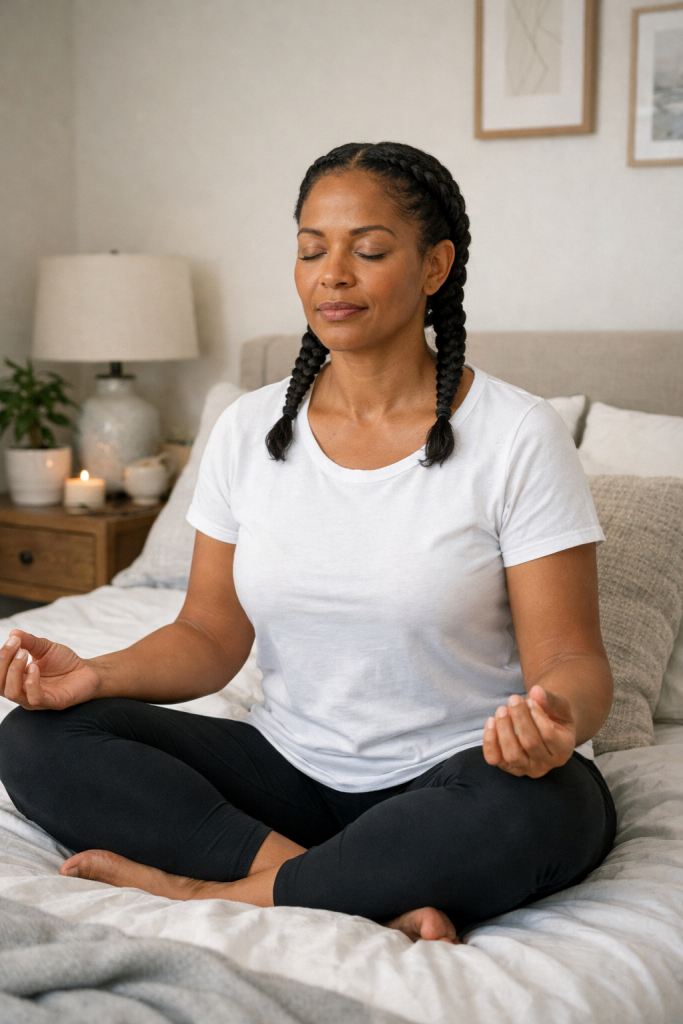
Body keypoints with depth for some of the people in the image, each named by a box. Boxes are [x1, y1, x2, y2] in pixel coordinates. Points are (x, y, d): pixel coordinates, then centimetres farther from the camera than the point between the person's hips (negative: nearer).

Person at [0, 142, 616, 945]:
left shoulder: (519, 437, -9)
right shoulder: (248, 429, 2)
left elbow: (570, 659, -10)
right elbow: (210, 638, 6)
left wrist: (556, 717, -34)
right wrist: (98, 674, -14)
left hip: (451, 779, -3)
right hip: (287, 763, 4)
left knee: (534, 811, -38)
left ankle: (216, 893, -18)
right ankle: (374, 901, -22)